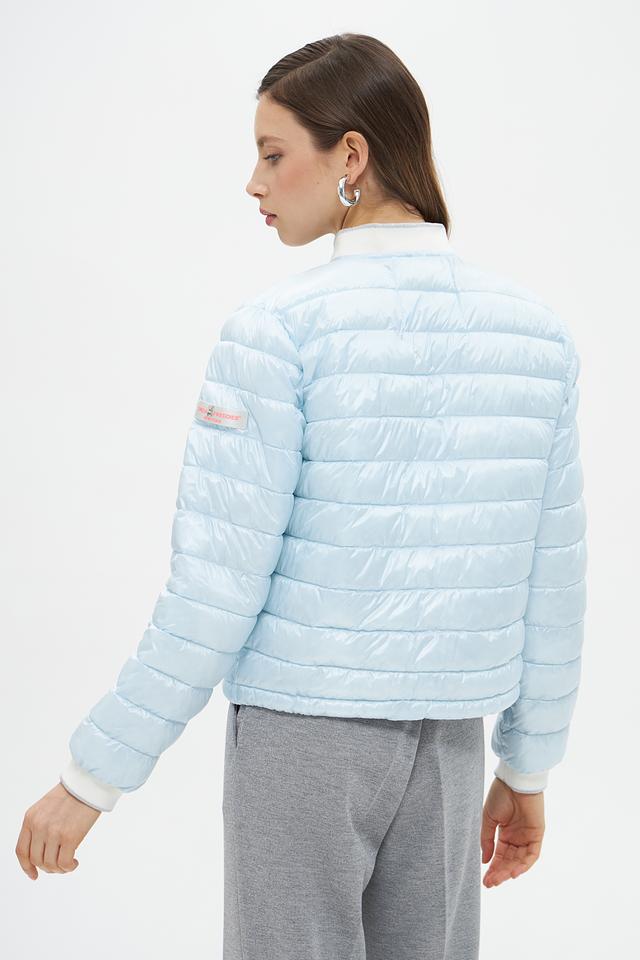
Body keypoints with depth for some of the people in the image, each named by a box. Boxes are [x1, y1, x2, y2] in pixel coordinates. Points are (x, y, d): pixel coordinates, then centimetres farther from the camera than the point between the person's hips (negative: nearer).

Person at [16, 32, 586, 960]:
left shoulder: (279, 332, -15)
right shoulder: (535, 330, 0)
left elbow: (217, 587, -16)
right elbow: (551, 580, 4)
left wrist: (92, 778, -6)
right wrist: (530, 767, 16)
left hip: (300, 732, -4)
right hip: (444, 743, 4)